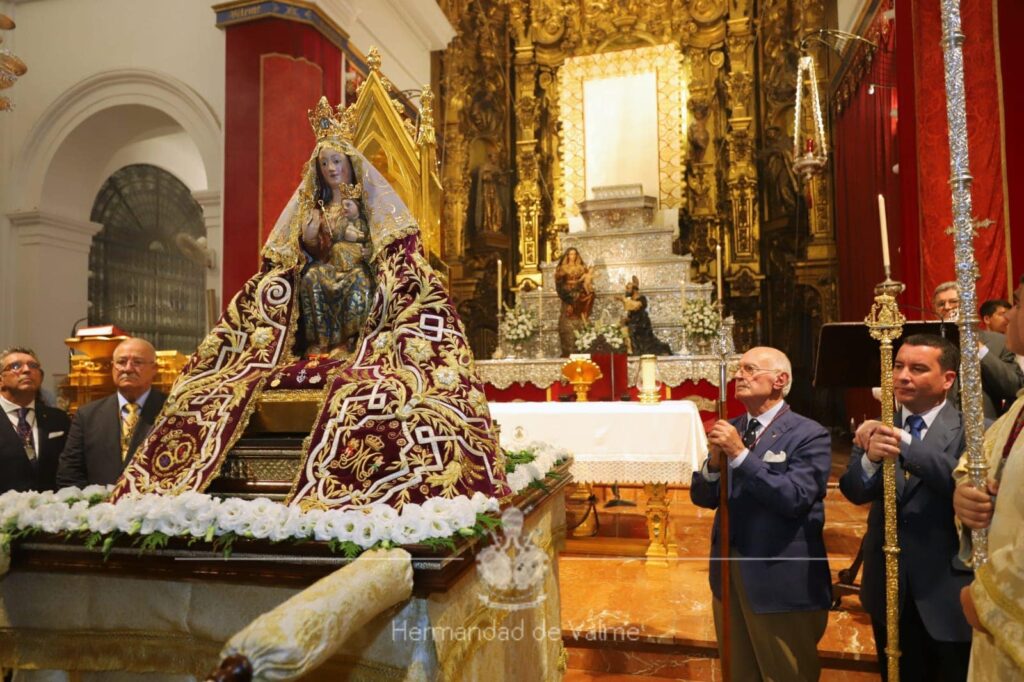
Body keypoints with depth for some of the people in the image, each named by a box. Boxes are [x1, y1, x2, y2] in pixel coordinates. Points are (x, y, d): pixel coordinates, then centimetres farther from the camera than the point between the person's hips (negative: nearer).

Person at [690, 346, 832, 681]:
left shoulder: (809, 434, -12)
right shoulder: (729, 430, 5)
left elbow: (795, 498, -24)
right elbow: (703, 498, 5)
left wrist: (740, 454, -25)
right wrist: (714, 461, -15)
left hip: (782, 581, -5)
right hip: (728, 575, 6)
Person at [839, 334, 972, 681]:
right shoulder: (876, 429, 1)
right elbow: (854, 492, -12)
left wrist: (906, 445, -38)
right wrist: (870, 458, -32)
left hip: (948, 590, -3)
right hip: (888, 588, 3)